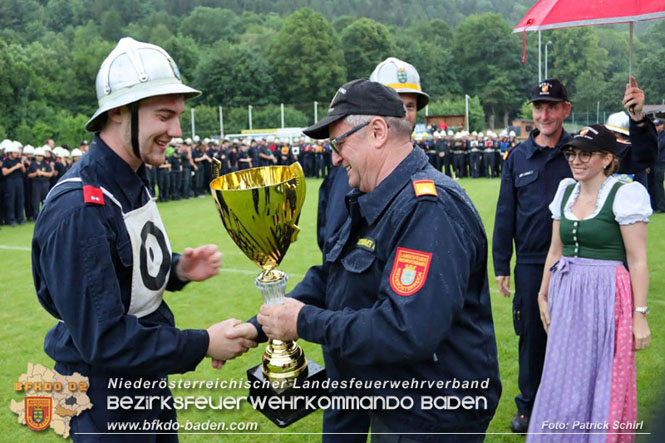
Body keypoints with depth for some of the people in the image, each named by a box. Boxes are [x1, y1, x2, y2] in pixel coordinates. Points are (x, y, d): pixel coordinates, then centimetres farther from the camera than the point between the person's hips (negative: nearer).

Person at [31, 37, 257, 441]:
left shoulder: (133, 181, 1)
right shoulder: (78, 209, -28)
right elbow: (102, 340, -28)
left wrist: (178, 270, -8)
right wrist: (203, 345, -22)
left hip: (148, 380, 8)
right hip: (106, 402, -8)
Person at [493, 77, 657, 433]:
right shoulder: (517, 157, 2)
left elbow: (638, 160, -7)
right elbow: (505, 214, 4)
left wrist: (639, 120, -24)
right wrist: (501, 265, 3)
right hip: (530, 264, 1)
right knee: (532, 335, 11)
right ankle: (529, 407, 29)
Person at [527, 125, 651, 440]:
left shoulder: (624, 194, -9)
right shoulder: (566, 191, 8)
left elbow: (637, 260, -10)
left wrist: (640, 315, -13)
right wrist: (544, 295, 13)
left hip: (607, 296, -5)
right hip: (566, 295, 6)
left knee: (603, 381, 5)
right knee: (564, 381, 13)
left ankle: (605, 435, 24)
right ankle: (567, 435, 31)